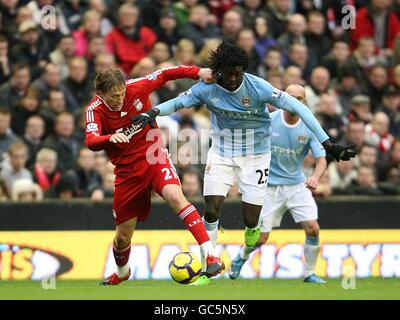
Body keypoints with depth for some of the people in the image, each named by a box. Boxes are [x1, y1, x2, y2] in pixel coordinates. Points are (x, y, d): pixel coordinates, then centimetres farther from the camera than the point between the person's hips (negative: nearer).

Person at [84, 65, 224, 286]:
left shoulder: (136, 88, -12)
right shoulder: (95, 110, -15)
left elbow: (165, 74, 4)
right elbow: (91, 141, -34)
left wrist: (197, 72, -7)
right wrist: (110, 138, -55)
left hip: (154, 157, -1)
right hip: (127, 172, 1)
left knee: (175, 196, -32)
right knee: (123, 236, 10)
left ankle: (209, 256, -36)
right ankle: (122, 272, 45)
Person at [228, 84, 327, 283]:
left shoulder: (309, 128, -7)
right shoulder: (268, 121, -10)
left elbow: (321, 158, -13)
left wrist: (315, 177, -33)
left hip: (297, 185, 2)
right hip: (270, 186, -2)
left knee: (313, 228, -15)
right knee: (260, 238, -2)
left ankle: (309, 273, 5)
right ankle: (241, 257, 33)